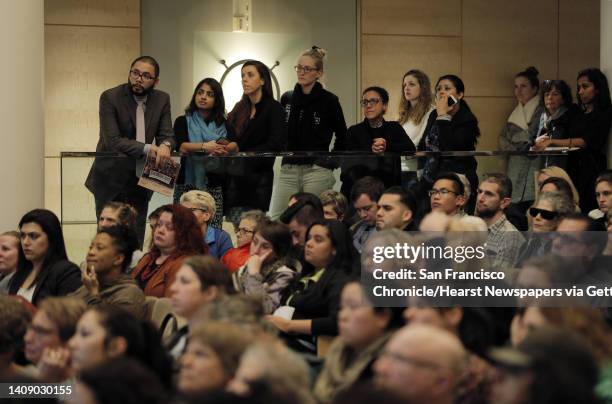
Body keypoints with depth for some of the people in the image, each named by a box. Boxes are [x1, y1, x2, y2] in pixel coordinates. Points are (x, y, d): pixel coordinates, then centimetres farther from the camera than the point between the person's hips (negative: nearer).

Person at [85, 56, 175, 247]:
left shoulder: (162, 100, 2)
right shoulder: (110, 98, -12)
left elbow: (167, 135, 1)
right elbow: (112, 140, -19)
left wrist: (165, 146, -25)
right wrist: (148, 148, -28)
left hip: (140, 181, 4)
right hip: (111, 179, -4)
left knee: (136, 241, 4)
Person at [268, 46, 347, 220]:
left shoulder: (328, 100, -2)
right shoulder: (287, 99, 10)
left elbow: (342, 136, 8)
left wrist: (332, 162, 4)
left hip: (317, 171, -4)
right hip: (288, 170, 4)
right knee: (274, 220, -4)